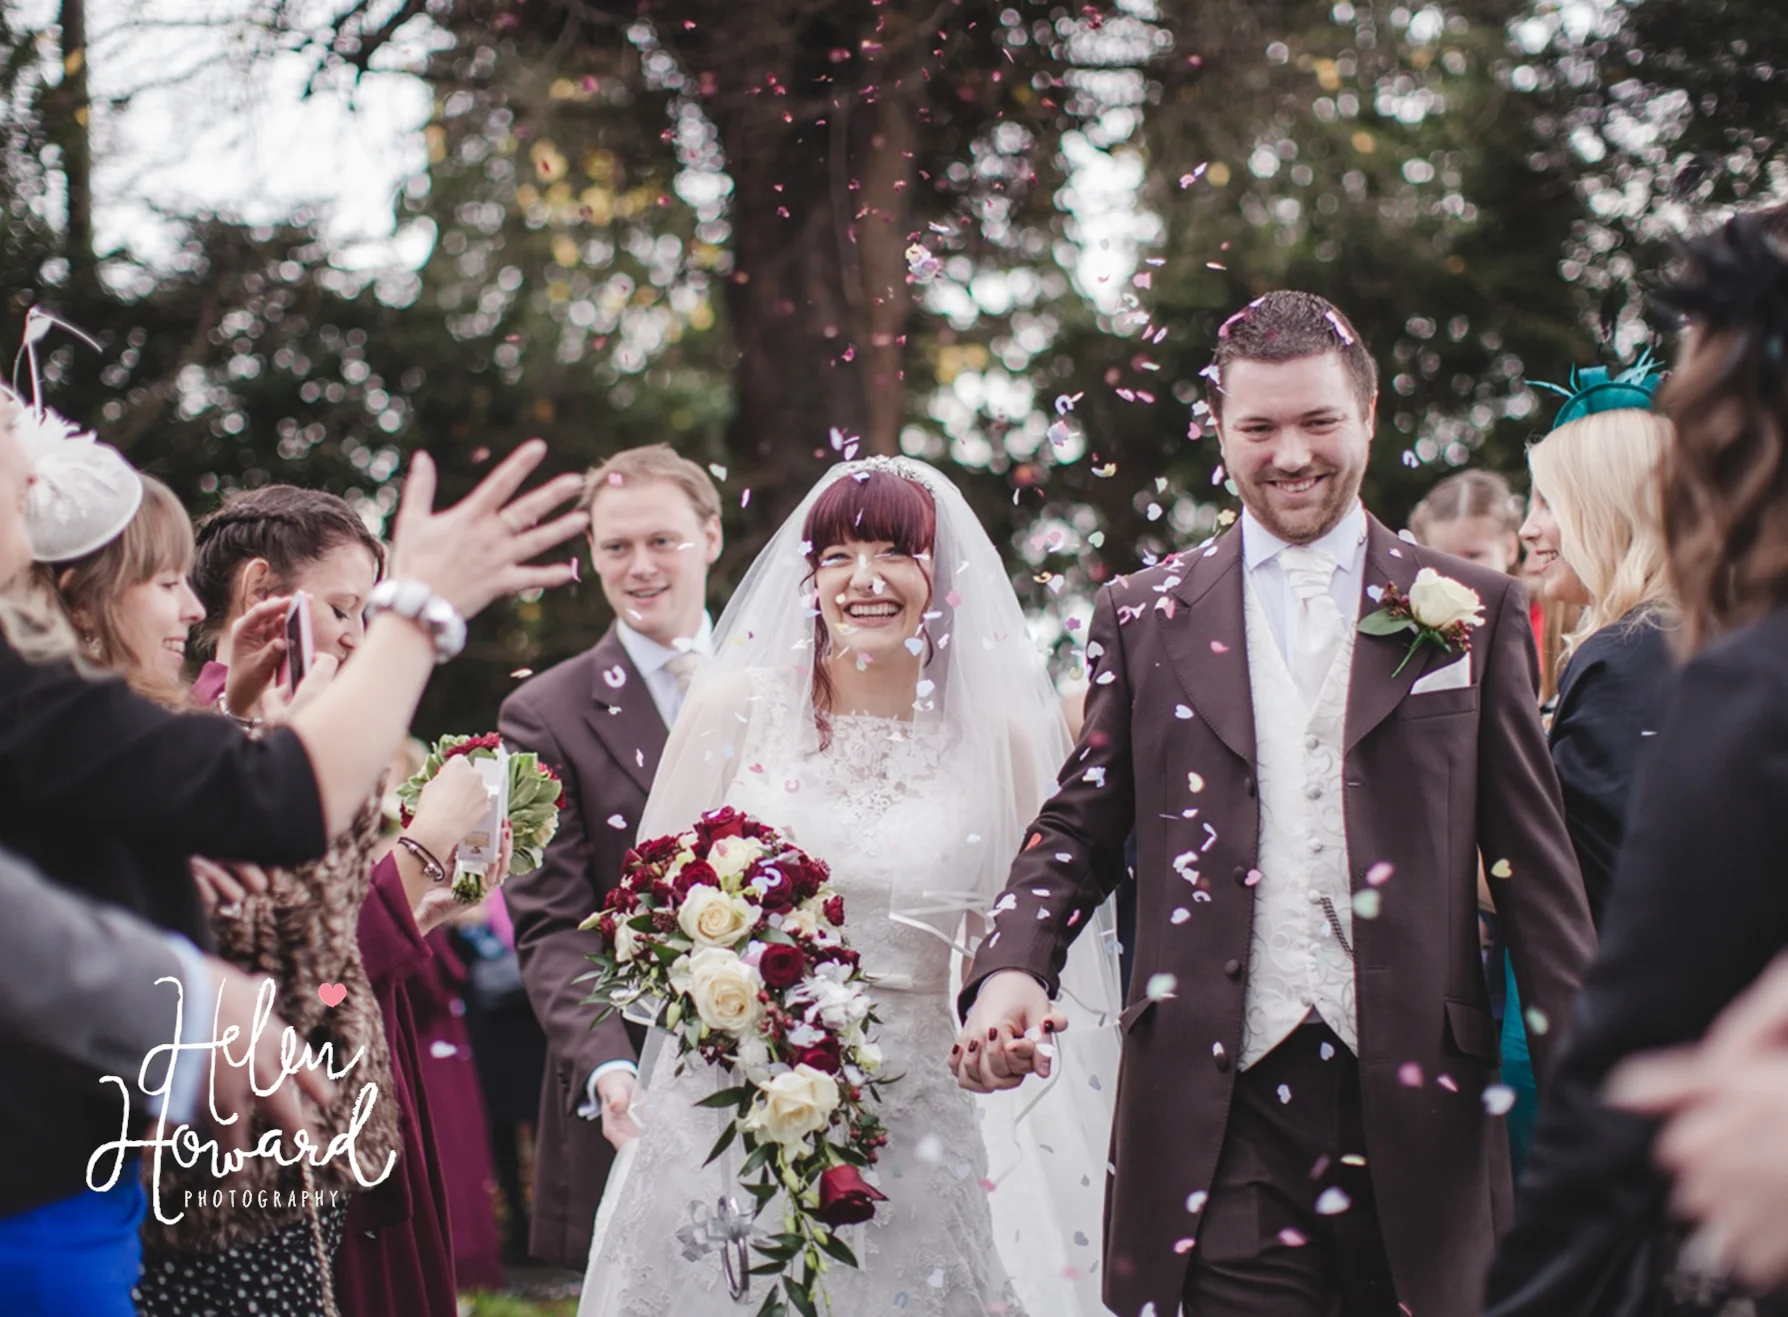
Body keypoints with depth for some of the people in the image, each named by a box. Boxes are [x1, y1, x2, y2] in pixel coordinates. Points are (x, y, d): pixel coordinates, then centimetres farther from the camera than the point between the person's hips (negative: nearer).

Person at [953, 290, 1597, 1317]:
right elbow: (1079, 825, 12)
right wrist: (1013, 969, -8)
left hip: (1415, 1097, 1)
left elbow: (1535, 857, 7)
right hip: (1222, 1113, 0)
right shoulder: (1146, 617, 10)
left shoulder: (1472, 611, 8)